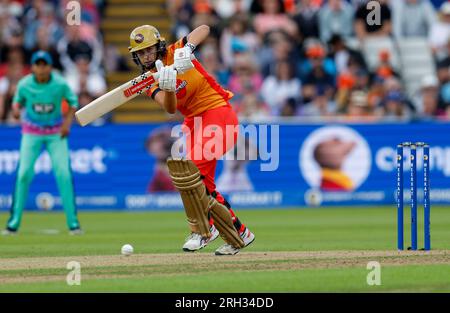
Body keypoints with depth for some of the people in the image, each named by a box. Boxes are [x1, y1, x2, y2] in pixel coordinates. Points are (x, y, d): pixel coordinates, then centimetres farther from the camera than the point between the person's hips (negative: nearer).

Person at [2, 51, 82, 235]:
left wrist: (67, 122, -12)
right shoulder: (24, 85, -12)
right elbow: (18, 101, 4)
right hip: (31, 132, 1)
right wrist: (16, 109, -19)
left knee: (63, 174, -9)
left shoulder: (60, 84, -14)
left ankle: (72, 222, -2)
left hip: (56, 132, -1)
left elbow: (73, 102, 1)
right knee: (24, 174, -7)